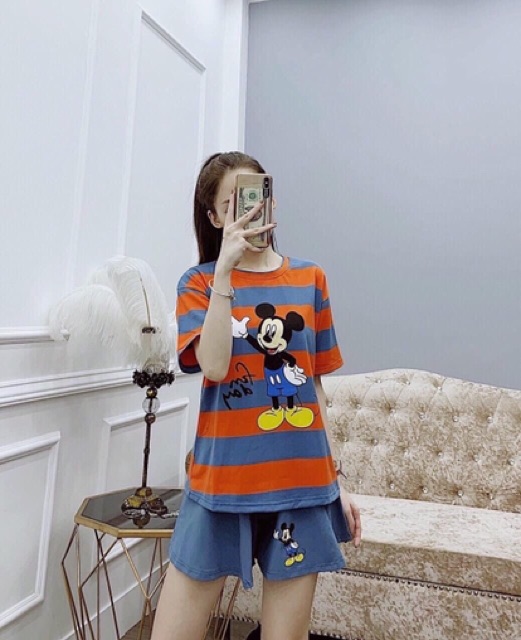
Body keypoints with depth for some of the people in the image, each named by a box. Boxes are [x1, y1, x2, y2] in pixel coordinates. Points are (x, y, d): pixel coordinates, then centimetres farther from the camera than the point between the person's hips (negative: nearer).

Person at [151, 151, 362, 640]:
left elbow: (315, 384, 8)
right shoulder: (199, 282, 1)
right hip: (223, 478, -1)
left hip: (303, 480, 2)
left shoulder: (310, 279, 6)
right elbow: (213, 368, -16)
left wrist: (335, 480, 8)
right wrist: (225, 269, -18)